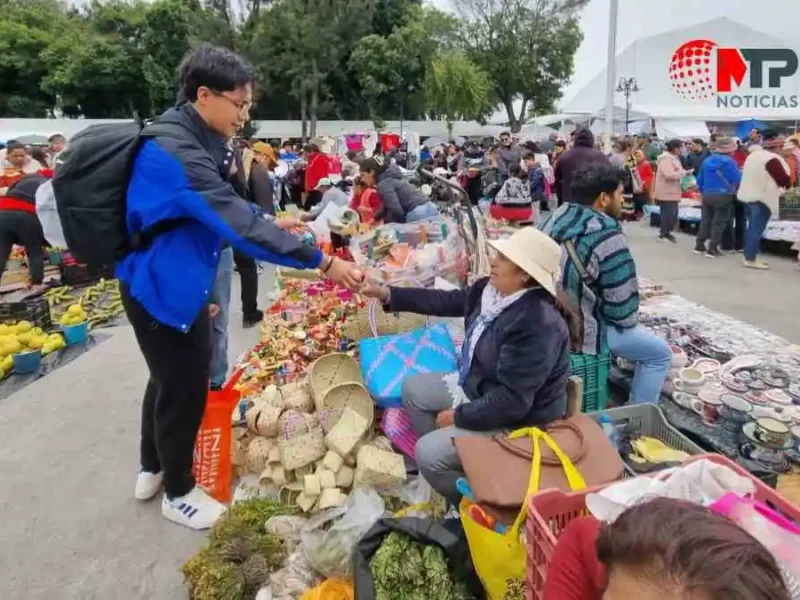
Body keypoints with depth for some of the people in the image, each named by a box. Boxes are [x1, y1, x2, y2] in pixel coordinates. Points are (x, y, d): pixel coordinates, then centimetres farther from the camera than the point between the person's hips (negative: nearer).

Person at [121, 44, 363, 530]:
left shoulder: (198, 141, 4)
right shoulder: (175, 151, -28)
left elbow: (230, 209, 14)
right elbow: (239, 224, -36)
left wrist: (280, 223, 4)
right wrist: (322, 262, -35)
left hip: (181, 280, 10)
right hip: (163, 286, -10)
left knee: (172, 377, 23)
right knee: (184, 386, 4)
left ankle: (153, 469, 43)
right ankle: (179, 492, 26)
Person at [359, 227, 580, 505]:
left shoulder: (537, 325, -34)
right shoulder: (492, 289, -8)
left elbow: (511, 401, -32)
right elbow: (448, 301, 6)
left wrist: (458, 416, -19)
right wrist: (388, 294, 3)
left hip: (519, 420, -9)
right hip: (478, 388, 9)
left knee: (428, 452, -17)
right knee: (413, 389, 12)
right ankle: (445, 465, 23)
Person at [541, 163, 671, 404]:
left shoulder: (557, 217, 0)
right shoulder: (607, 236, -23)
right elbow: (624, 310, -20)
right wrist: (630, 320, 3)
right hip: (580, 330, -8)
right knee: (660, 353, 10)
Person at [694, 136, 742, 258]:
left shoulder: (707, 161, 7)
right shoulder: (729, 161, -12)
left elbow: (700, 179, 13)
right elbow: (737, 179, -10)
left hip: (707, 195, 6)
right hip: (723, 196, -6)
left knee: (705, 221, 14)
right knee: (719, 223, 0)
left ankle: (699, 246, 15)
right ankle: (712, 249, 0)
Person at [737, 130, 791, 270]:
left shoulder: (754, 154, 10)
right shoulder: (772, 159, -18)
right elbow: (784, 180, -17)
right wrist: (789, 181, 5)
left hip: (749, 195, 9)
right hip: (762, 198, -9)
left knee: (752, 227, 15)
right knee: (757, 229, -5)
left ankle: (748, 256, 20)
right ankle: (751, 259, -3)